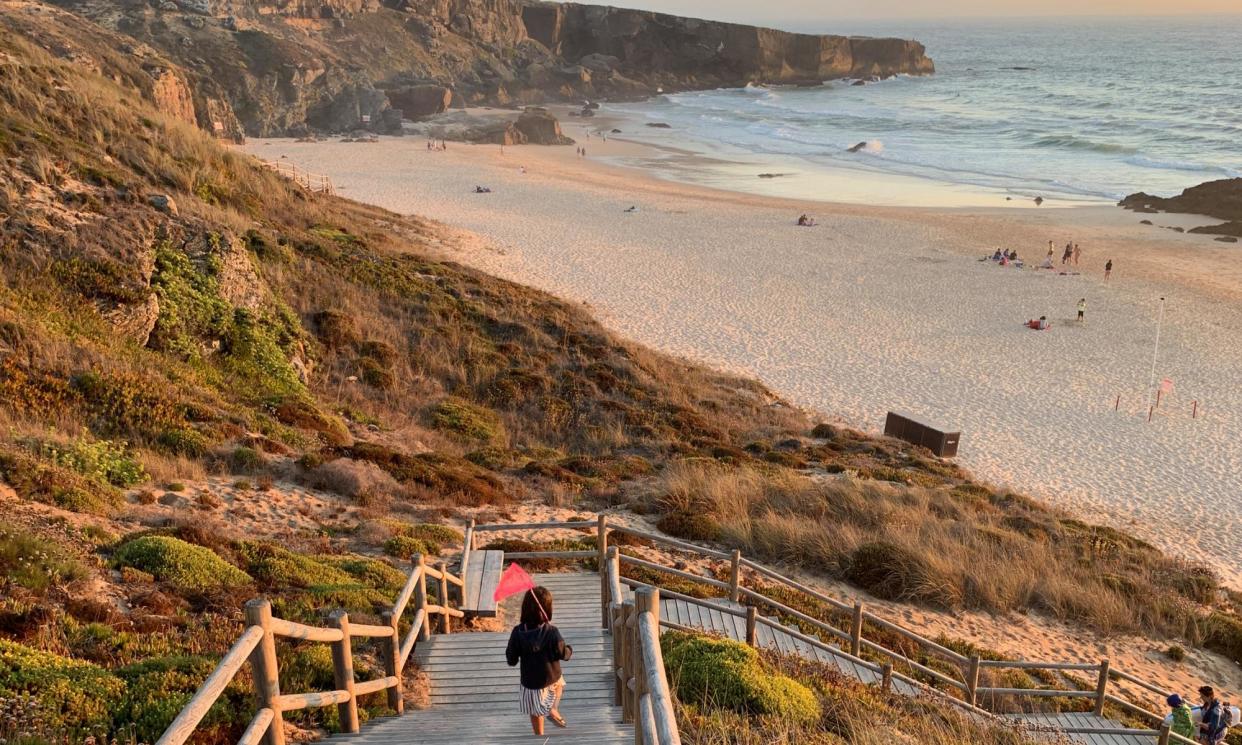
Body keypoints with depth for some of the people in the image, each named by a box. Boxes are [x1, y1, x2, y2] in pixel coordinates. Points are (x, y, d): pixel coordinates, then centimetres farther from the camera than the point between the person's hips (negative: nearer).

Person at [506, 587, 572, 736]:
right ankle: (553, 709, 16)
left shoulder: (518, 632, -16)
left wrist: (512, 661, 15)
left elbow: (511, 660, -8)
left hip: (530, 681, 1)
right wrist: (569, 650, 11)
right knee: (559, 683, 33)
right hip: (552, 679, -1)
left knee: (535, 712, 22)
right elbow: (563, 654, -11)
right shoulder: (551, 632, -22)